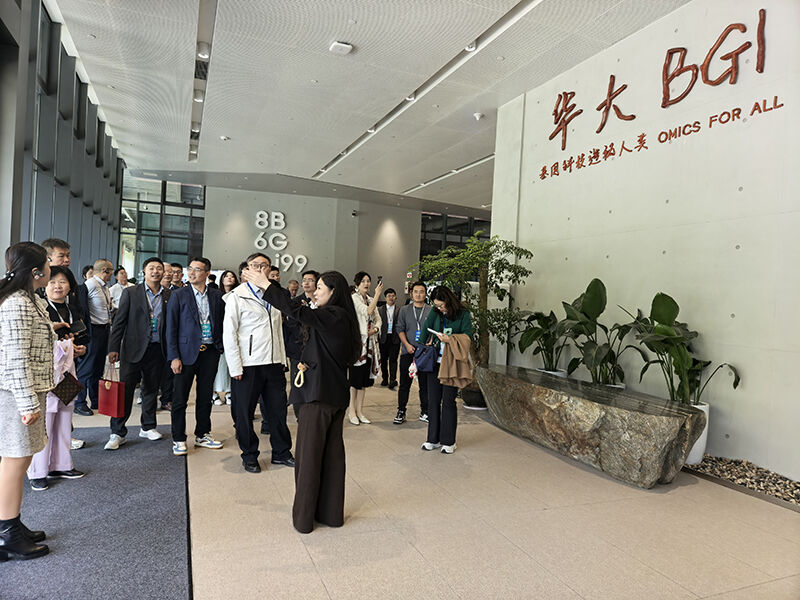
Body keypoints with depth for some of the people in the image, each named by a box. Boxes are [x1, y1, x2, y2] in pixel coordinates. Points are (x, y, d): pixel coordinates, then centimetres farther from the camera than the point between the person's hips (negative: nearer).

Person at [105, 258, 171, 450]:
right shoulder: (130, 293, 1)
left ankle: (148, 427, 27)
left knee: (151, 389, 13)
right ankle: (118, 433, 9)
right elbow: (119, 321, -1)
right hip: (133, 349, -2)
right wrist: (114, 348, -7)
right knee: (125, 390, -2)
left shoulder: (168, 296, 7)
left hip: (157, 350, 2)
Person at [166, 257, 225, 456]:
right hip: (187, 352, -2)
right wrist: (174, 357, -8)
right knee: (180, 398, 3)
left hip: (210, 352, 3)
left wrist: (220, 346, 0)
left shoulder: (217, 296, 6)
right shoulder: (179, 295, -2)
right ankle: (179, 439, 16)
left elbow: (221, 322, 11)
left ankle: (202, 435, 26)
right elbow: (171, 327, -3)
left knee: (205, 397, 12)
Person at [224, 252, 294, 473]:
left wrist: (282, 359, 12)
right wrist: (235, 367, -11)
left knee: (278, 409, 9)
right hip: (248, 365, -4)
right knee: (244, 413, 6)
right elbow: (229, 333, -6)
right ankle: (249, 456, 23)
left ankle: (281, 452, 25)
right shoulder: (237, 296, -3)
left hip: (274, 363, 5)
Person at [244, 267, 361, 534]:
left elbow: (295, 310, -23)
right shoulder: (341, 318, 12)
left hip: (319, 394, -9)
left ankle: (304, 517, 13)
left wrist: (266, 284, -16)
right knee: (332, 452, 13)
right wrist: (307, 362, 3)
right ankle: (331, 512, 24)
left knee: (309, 453, 2)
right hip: (337, 394, 9)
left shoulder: (332, 316, -15)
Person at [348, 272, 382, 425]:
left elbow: (378, 319, 14)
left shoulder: (370, 300, 15)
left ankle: (359, 411, 17)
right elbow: (367, 312, -20)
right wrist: (377, 294, -17)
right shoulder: (354, 298, -7)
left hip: (369, 343, 7)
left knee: (365, 378, 9)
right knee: (355, 377, -3)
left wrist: (375, 329, -6)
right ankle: (352, 411, 8)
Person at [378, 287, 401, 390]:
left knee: (393, 359, -7)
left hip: (395, 338, -2)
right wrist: (377, 337, -2)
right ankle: (385, 378, 22)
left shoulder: (400, 310, 4)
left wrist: (400, 337, -8)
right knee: (383, 359, 9)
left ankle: (393, 380, -8)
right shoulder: (380, 310, 6)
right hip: (383, 338, 2)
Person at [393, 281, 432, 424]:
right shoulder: (404, 310, 7)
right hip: (407, 352, 0)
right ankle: (401, 412, 12)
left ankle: (424, 412, 16)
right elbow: (400, 329, 4)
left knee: (425, 383, 6)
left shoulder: (431, 311, 6)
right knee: (405, 383, 4)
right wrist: (407, 345, -9)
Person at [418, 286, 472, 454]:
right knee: (433, 400, 7)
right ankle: (433, 439, 19)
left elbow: (467, 337, -7)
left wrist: (451, 340, -22)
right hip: (434, 361, 4)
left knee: (448, 401, -1)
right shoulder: (434, 313, 7)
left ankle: (448, 441, 12)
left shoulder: (463, 314, -4)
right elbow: (425, 330, 8)